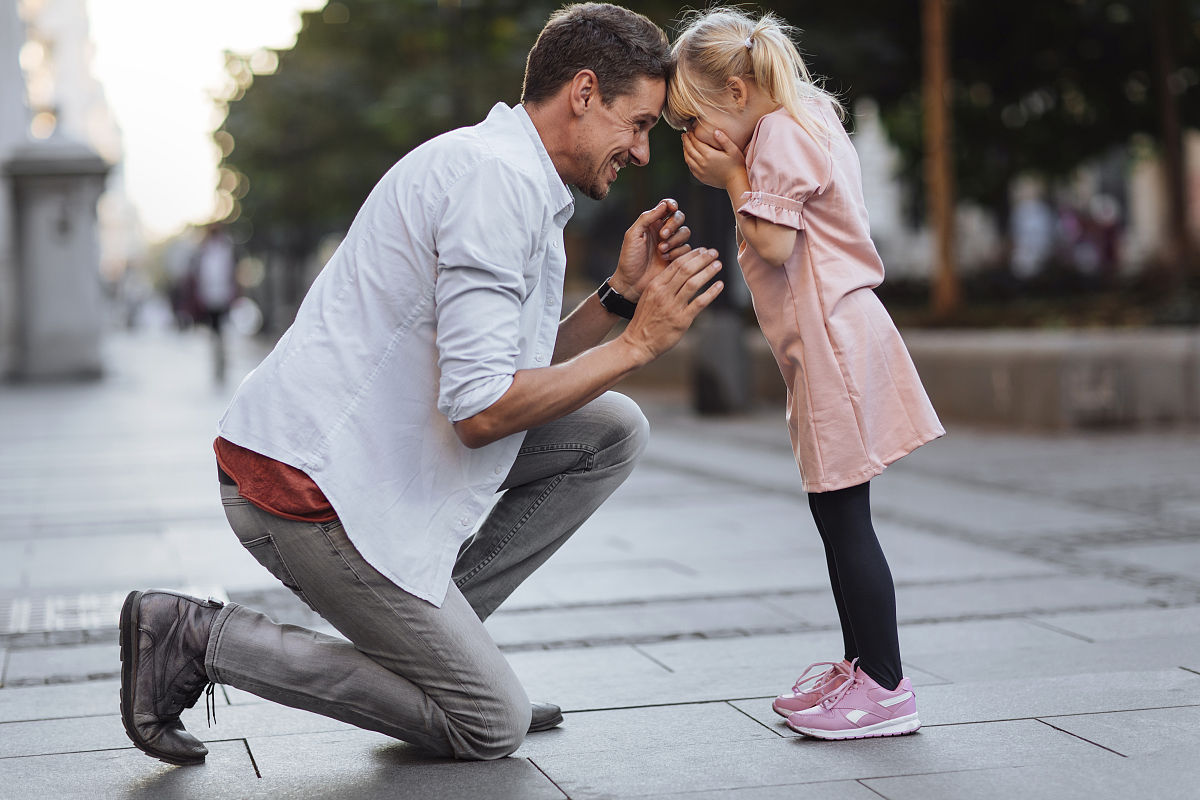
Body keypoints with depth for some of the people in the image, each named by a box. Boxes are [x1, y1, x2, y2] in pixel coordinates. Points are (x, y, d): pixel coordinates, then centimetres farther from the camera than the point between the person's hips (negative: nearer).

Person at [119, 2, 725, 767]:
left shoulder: (504, 171, 15)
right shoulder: (500, 179, -18)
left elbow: (522, 375, 14)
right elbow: (481, 409, -23)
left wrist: (620, 295, 4)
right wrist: (637, 342, -15)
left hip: (371, 451, 10)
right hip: (307, 486, -10)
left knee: (613, 430, 7)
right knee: (493, 725, -1)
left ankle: (434, 628, 10)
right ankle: (200, 637, 0)